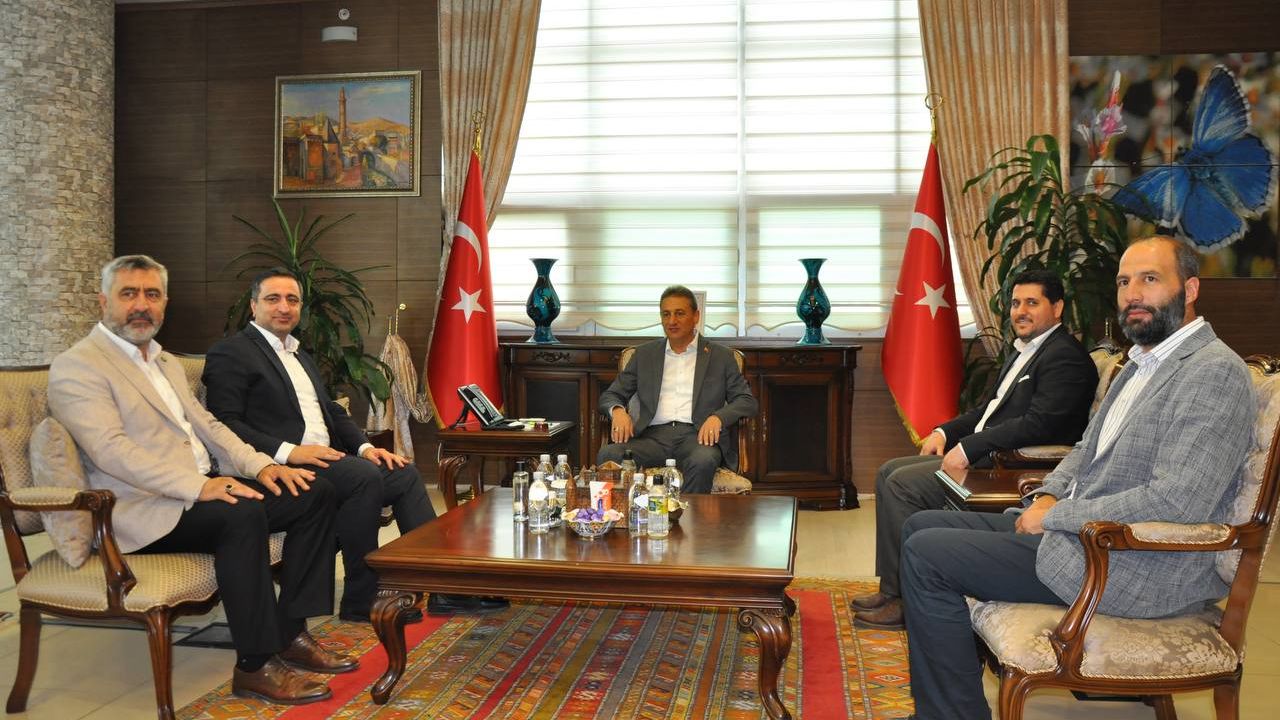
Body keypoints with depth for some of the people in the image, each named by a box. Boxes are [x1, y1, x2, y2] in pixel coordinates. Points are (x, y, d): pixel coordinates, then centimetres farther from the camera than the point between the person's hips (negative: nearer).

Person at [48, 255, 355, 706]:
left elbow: (205, 424, 20)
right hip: (143, 508, -9)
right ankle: (255, 665, -23)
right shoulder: (76, 367, -7)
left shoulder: (167, 363, 21)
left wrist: (260, 465, 1)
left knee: (314, 493, -6)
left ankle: (290, 633, -2)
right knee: (241, 515, -35)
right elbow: (111, 449, -20)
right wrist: (199, 485, -29)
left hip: (203, 487, 9)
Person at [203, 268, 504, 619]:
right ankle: (361, 600, -18)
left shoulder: (301, 357, 27)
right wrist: (287, 451, -23)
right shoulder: (230, 353, -1)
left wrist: (365, 446, 2)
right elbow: (224, 423, -12)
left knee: (403, 472, -9)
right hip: (280, 466, -8)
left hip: (326, 457, 8)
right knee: (365, 477, -28)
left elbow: (333, 411, 22)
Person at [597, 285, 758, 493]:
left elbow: (747, 401, 8)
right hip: (654, 435, 2)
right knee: (608, 455, -29)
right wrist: (617, 411, -7)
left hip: (696, 435, -1)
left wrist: (718, 417, -13)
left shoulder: (720, 356, 14)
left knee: (703, 460, -37)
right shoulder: (645, 354, 20)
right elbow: (610, 395, 19)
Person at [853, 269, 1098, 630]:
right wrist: (945, 432, 8)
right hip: (983, 455, 11)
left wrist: (968, 447, -22)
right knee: (889, 472, 4)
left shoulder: (1065, 357, -13)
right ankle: (892, 589, 5)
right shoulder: (1024, 350, 20)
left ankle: (906, 600, -10)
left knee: (903, 484, -20)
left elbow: (1039, 424, -24)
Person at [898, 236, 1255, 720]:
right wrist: (1050, 495, 4)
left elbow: (1178, 502, -26)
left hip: (1138, 570, -10)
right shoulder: (1143, 362, 14)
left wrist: (1057, 515, -17)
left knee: (925, 554, -15)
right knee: (922, 527, 7)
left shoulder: (1215, 372, -17)